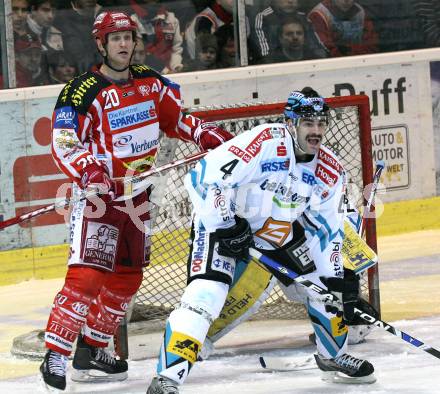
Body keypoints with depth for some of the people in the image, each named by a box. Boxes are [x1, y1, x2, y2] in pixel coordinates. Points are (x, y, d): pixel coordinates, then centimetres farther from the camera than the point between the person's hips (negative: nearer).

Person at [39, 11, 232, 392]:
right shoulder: (83, 91, -16)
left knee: (127, 278, 13)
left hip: (136, 195, 8)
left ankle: (91, 350, 24)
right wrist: (87, 169, -36)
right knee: (87, 275, -19)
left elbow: (175, 116, 19)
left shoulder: (150, 82, 5)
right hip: (98, 193, -8)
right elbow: (63, 143, -20)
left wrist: (208, 135, 6)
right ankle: (55, 355, -17)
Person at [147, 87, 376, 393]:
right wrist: (227, 229, -27)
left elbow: (327, 230, 4)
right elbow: (204, 178, -31)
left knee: (329, 283, 8)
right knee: (207, 293, -26)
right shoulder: (265, 142, -28)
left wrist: (338, 278, -2)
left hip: (280, 232, 7)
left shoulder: (331, 172, -7)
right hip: (221, 220, -7)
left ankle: (334, 357, 33)